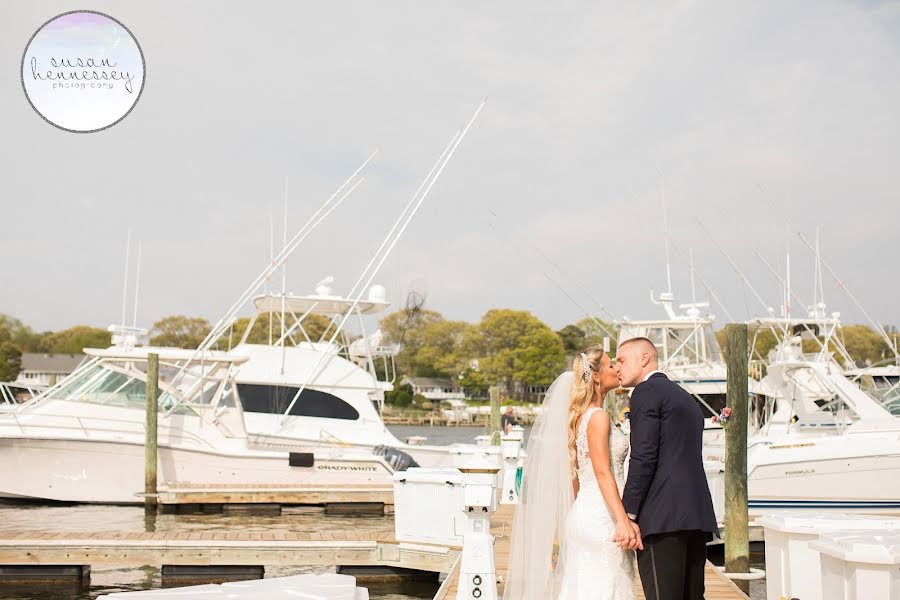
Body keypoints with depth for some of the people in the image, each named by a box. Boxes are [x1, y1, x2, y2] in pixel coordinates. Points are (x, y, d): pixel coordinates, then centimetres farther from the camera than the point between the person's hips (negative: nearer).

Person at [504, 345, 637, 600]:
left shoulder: (580, 416, 16)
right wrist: (623, 521, -25)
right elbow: (603, 473, -19)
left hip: (583, 513, 9)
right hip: (601, 517, -9)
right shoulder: (598, 417, -11)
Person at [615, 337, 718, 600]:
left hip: (663, 518, -9)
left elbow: (643, 457, -13)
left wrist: (628, 515, -12)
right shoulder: (685, 398, 26)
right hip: (696, 515, 9)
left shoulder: (646, 391, -3)